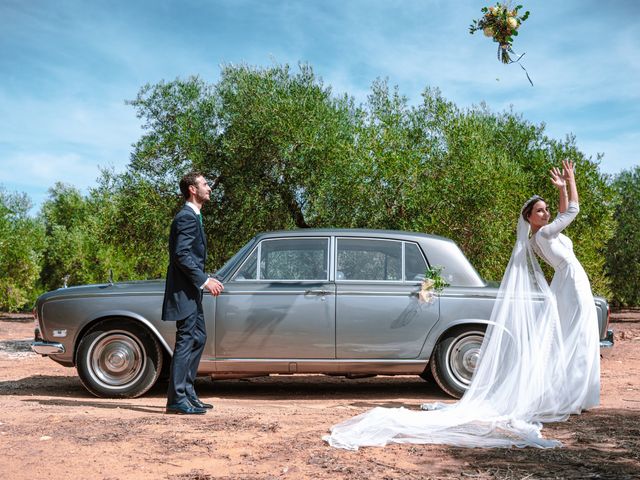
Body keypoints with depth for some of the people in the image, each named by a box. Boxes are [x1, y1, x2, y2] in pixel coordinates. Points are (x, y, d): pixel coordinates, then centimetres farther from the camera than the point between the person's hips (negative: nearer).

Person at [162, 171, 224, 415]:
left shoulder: (193, 216, 18)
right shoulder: (186, 217, -15)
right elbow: (181, 255, -23)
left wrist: (205, 279, 13)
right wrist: (204, 281, -21)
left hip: (191, 290, 11)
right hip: (184, 290, -11)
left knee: (198, 338, 14)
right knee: (186, 341, -7)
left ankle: (187, 393, 21)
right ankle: (177, 399, -1)